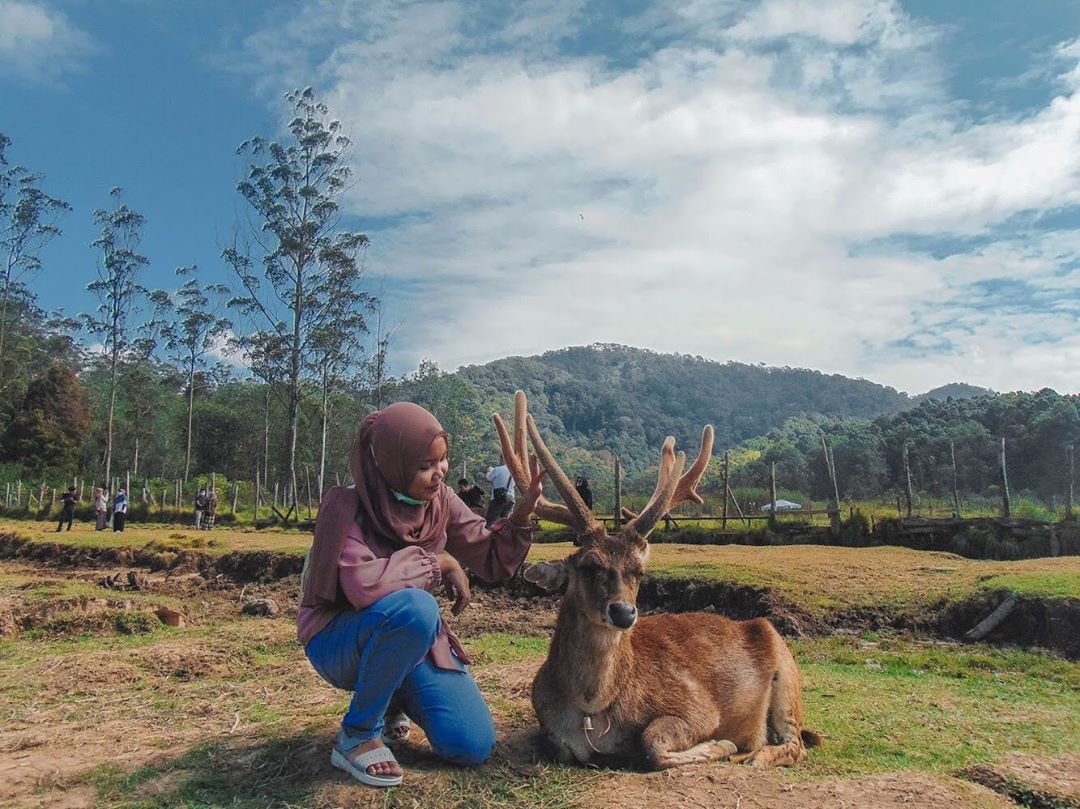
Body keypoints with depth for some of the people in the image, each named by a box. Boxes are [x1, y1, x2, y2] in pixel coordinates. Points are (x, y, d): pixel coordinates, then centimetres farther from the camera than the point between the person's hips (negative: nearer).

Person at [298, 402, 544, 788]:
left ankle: (391, 698, 22)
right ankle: (357, 734, -15)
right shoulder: (348, 506, -23)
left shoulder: (441, 501, -7)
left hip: (414, 637, 5)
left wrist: (522, 513, -22)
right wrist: (440, 561, -27)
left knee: (474, 746, -9)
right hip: (341, 640, -5)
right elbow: (364, 585, -38)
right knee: (414, 608, -39)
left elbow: (492, 561, -4)